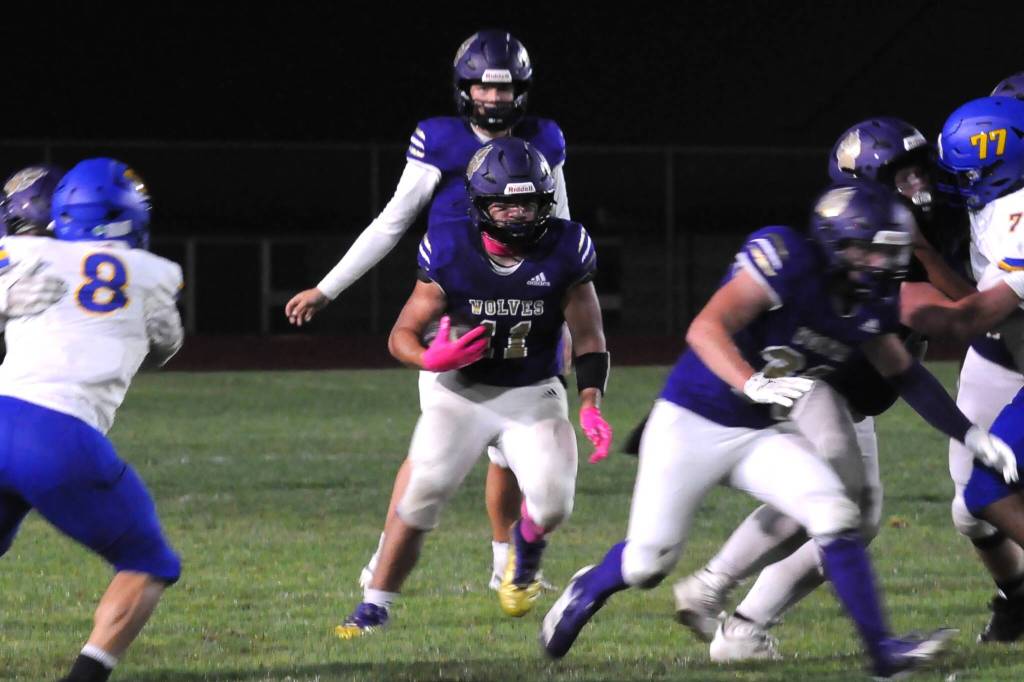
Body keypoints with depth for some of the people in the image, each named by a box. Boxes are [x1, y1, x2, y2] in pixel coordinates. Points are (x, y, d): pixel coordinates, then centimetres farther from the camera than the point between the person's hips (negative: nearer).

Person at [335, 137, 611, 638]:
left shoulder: (564, 252, -12)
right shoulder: (451, 253, -14)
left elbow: (589, 339, -4)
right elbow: (402, 334, -8)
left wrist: (590, 407, -18)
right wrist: (431, 359, -30)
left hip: (533, 394, 1)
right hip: (462, 390, 0)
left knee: (552, 501, -19)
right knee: (422, 494, -16)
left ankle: (526, 548, 19)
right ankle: (374, 606, -3)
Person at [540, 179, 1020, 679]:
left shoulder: (872, 302, -2)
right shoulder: (787, 261, -24)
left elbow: (904, 375, 14)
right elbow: (706, 329, -32)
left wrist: (971, 436, 11)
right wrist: (755, 385, -48)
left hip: (762, 433, 5)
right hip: (690, 424, -5)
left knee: (836, 519, -19)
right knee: (647, 563, 0)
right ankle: (588, 591, 35)